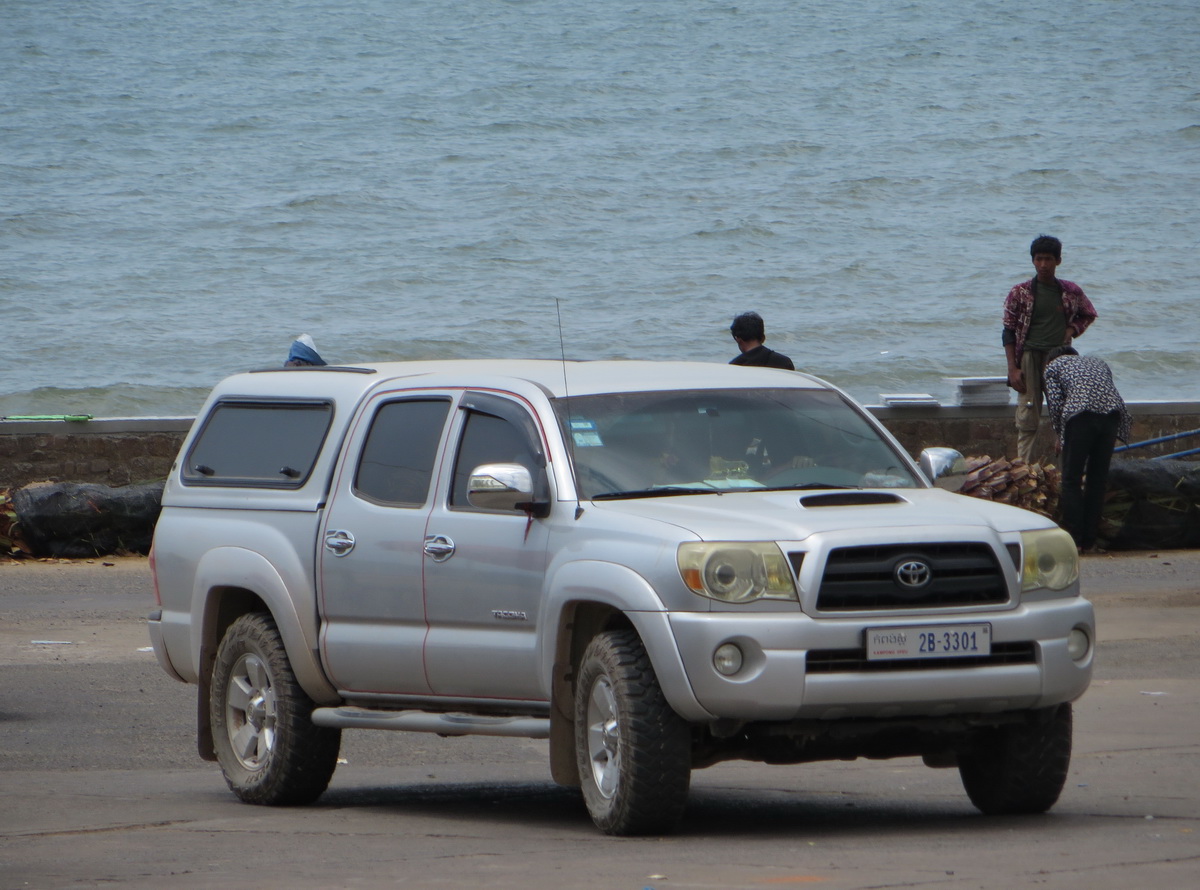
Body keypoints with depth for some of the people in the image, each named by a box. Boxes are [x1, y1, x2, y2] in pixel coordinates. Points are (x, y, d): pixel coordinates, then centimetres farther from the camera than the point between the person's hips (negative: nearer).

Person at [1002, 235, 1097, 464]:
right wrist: (1013, 369, -6)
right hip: (1029, 357, -2)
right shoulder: (1020, 293, 1)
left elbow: (1089, 314, 25)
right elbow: (1009, 333, 2)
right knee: (1027, 420, -5)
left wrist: (1072, 330, 3)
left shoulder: (1071, 292, 7)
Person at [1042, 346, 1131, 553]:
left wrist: (1060, 437, 23)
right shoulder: (1097, 363, 36)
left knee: (1072, 480, 5)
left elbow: (1056, 404, 9)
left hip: (1080, 414, -4)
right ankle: (1089, 542, 13)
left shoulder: (1054, 365, 22)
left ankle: (1073, 540, 0)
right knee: (1098, 479, 12)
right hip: (1112, 410, 4)